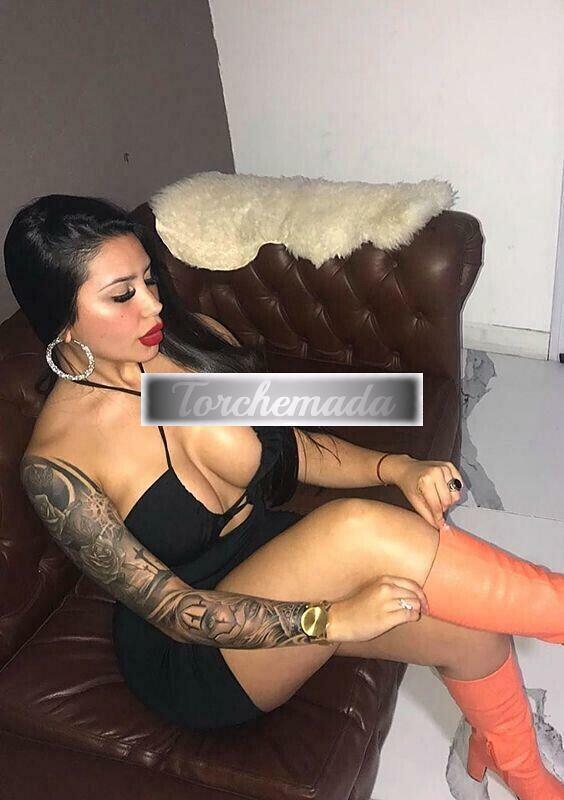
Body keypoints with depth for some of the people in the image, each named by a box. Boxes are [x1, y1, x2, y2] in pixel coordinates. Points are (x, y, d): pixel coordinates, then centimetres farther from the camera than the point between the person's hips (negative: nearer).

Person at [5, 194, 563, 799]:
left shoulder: (197, 340, -5)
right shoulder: (55, 466, -20)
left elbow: (293, 447, 4)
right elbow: (170, 608, -20)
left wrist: (394, 467, -15)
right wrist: (334, 619, -28)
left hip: (279, 564, 6)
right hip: (191, 656, -5)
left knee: (471, 629, -17)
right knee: (358, 529, -33)